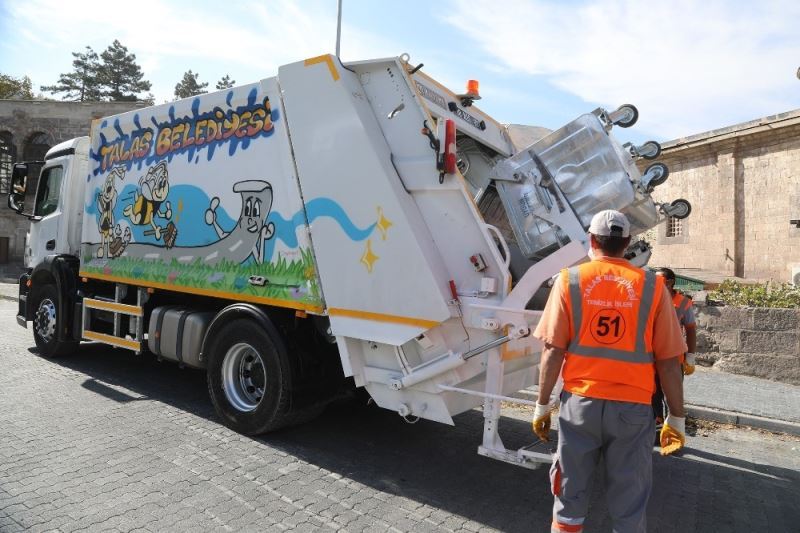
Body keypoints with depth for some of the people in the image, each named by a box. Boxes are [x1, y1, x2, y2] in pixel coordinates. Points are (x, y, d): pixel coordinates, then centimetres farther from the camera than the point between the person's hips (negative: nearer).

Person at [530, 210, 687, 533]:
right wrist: (676, 417, 9)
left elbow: (553, 351, -5)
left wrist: (542, 404, 3)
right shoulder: (652, 286, -1)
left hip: (580, 401, 0)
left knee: (571, 497, 15)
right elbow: (668, 362, -1)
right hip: (632, 407, 0)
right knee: (629, 505, 14)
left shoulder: (570, 280, -2)